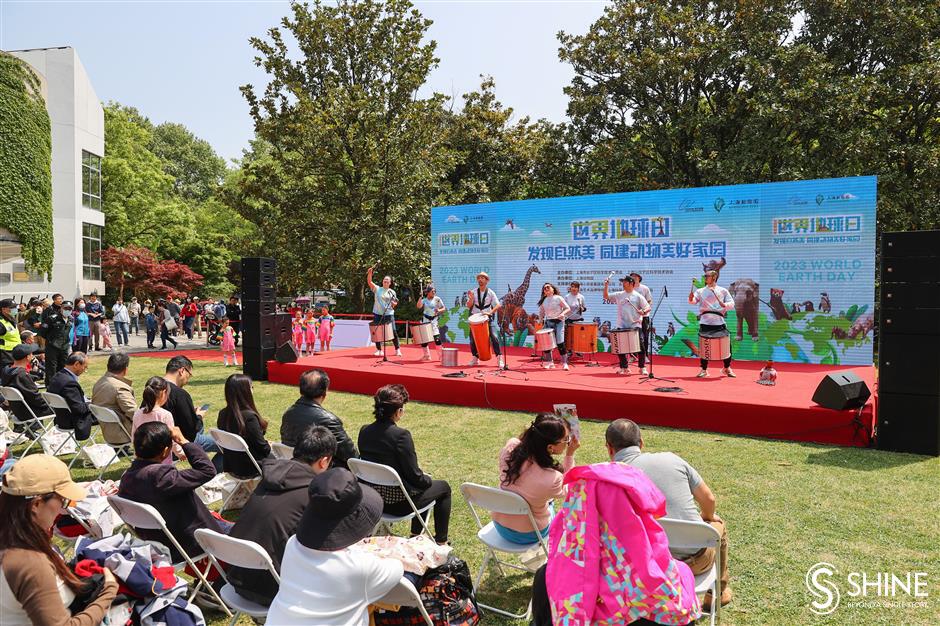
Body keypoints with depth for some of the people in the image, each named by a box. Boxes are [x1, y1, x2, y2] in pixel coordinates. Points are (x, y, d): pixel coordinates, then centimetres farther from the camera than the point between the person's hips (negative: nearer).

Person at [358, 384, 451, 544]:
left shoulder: (364, 431, -3)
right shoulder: (400, 435, -24)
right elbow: (414, 476, -19)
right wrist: (428, 479, 5)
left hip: (372, 499, 7)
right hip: (398, 502, -7)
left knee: (424, 482, 31)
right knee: (443, 487, 18)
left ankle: (416, 536, 41)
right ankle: (441, 542, 23)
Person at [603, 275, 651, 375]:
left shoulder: (638, 296, 0)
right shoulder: (619, 295, 10)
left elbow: (648, 308, -2)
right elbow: (606, 296, 13)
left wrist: (643, 311, -23)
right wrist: (606, 286, -1)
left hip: (635, 325, -3)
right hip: (621, 326, 3)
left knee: (640, 346, -5)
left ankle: (642, 368, 7)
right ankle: (624, 367, 17)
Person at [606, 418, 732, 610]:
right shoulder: (670, 458, -5)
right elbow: (708, 499, 4)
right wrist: (706, 517, 27)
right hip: (696, 561, 0)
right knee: (718, 524, 33)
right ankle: (718, 592, 48)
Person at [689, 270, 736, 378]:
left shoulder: (723, 291, 10)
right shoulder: (701, 291, 10)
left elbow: (732, 303, 4)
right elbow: (692, 301, -4)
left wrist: (725, 305, -17)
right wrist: (691, 297, -27)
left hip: (719, 322, 0)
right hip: (705, 322, 0)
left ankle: (727, 368, 20)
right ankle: (704, 369, 13)